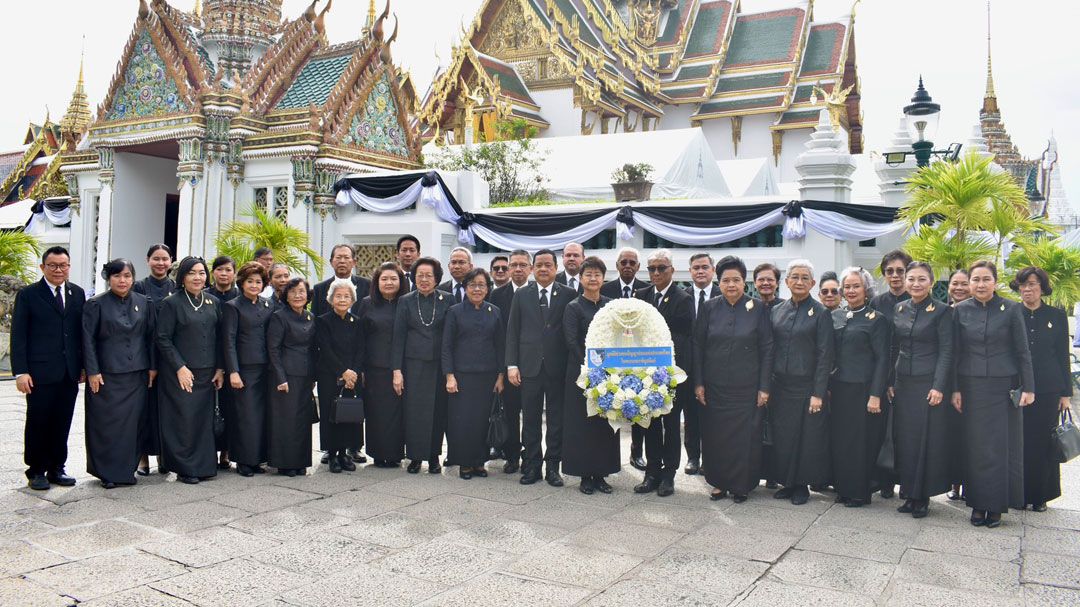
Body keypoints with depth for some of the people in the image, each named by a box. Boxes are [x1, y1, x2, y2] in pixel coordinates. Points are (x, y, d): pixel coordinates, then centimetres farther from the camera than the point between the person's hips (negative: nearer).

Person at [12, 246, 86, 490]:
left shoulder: (77, 293, 10)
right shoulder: (28, 295, -1)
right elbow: (18, 336, -4)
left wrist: (84, 365, 7)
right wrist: (20, 372, -10)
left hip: (70, 372, 4)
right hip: (40, 373, -3)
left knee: (62, 424, 9)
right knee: (38, 423, 5)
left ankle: (56, 469, 21)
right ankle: (36, 471, 17)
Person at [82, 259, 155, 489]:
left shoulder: (143, 303, 7)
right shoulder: (96, 305, -2)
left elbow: (151, 336, 10)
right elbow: (88, 340, -3)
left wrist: (152, 367, 5)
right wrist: (92, 372, -8)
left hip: (137, 374, 3)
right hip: (107, 374, -3)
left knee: (132, 422, 5)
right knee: (107, 423, 1)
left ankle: (127, 468, 16)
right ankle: (107, 472, 13)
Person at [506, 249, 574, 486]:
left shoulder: (568, 295, 2)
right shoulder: (521, 295, 7)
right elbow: (512, 332, 5)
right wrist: (512, 364, -2)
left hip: (558, 367, -1)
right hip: (529, 366, 1)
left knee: (557, 418, 5)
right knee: (530, 418, 7)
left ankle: (553, 465, 15)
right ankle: (532, 465, 16)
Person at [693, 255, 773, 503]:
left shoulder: (758, 308, -2)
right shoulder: (709, 308, 2)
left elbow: (767, 350, -1)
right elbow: (697, 346, 5)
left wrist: (764, 387, -5)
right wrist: (698, 383, 0)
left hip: (746, 387, -1)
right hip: (714, 387, 2)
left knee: (745, 435, 2)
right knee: (715, 435, 5)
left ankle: (741, 485, 17)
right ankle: (719, 482, 20)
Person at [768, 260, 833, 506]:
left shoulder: (820, 313, -5)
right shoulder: (776, 311, 7)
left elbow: (825, 356, -8)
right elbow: (769, 349, 10)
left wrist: (818, 393, -12)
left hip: (807, 387, -4)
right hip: (780, 386, 4)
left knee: (807, 438, 4)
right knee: (782, 436, 8)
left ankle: (803, 485, 17)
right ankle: (787, 483, 22)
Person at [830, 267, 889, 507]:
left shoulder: (876, 319, -4)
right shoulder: (836, 317, 11)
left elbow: (882, 359, -8)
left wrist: (875, 395, -14)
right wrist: (827, 387, 7)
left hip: (862, 388, -5)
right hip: (838, 388, 5)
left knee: (860, 440, 1)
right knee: (838, 439, 7)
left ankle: (859, 493, 13)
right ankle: (842, 489, 19)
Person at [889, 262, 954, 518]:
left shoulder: (942, 311, -5)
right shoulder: (899, 309, 9)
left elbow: (946, 352, -8)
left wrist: (939, 387, -14)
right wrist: (889, 382, 8)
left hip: (929, 384, -5)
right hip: (903, 384, 5)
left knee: (928, 439, 0)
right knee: (903, 438, 7)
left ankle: (923, 496, 10)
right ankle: (909, 493, 17)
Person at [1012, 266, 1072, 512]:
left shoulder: (1057, 316, 4)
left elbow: (1063, 356, 6)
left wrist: (1066, 393, 2)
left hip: (1048, 390, 1)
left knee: (1044, 442, 5)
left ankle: (1040, 495, 17)